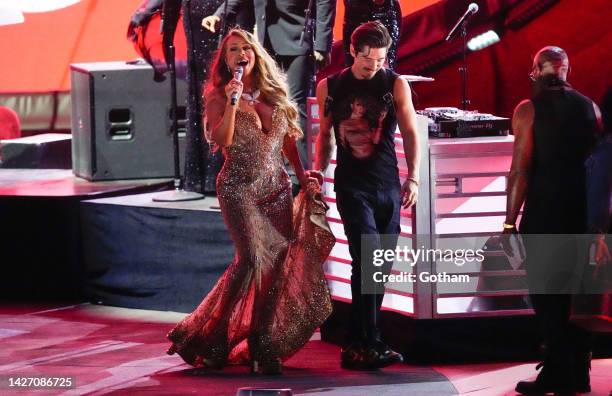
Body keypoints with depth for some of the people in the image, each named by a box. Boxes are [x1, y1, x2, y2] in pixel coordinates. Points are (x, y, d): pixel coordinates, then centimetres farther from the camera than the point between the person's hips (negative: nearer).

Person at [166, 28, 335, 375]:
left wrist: (304, 176, 13)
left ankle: (263, 347, 7)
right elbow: (222, 140, -15)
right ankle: (210, 334, -8)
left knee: (281, 261, -1)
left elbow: (288, 139, 19)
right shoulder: (219, 96, -1)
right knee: (253, 258, -21)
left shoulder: (274, 93, 12)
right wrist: (232, 102, -24)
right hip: (240, 187, -5)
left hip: (277, 187, 5)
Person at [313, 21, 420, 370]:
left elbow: (410, 132, 3)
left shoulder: (396, 85, 3)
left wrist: (413, 178, -7)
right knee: (368, 260, -15)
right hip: (352, 185, -2)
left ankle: (356, 344, 14)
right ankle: (369, 345, -14)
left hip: (388, 185, 2)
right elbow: (325, 135, 14)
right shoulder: (330, 87, 4)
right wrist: (317, 177, 6)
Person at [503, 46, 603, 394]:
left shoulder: (529, 110, -8)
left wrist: (510, 221, -9)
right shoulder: (590, 107, 6)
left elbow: (520, 171, -13)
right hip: (583, 215, 5)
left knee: (545, 294, 2)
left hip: (543, 217, -5)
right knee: (574, 293, 16)